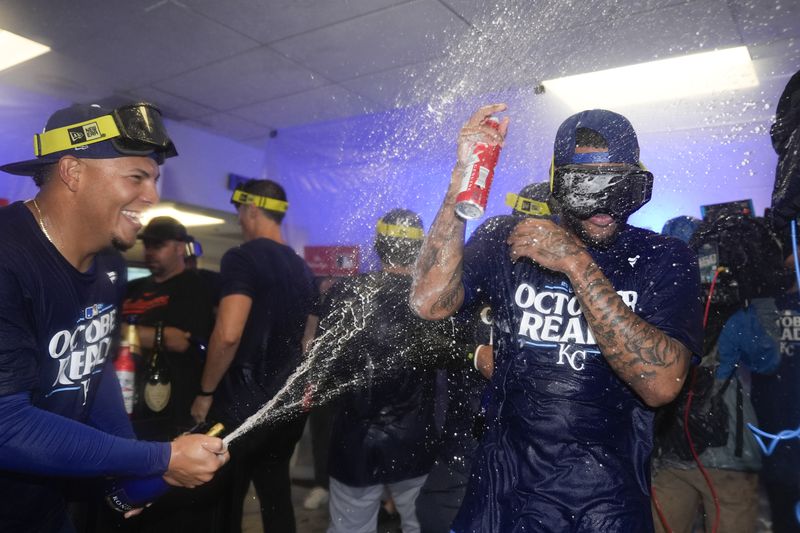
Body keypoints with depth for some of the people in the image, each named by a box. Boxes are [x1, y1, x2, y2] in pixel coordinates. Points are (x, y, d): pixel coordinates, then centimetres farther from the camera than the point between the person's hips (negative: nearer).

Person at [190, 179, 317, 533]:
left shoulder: (243, 258, -14)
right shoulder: (303, 268, 10)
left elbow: (228, 335, -24)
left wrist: (205, 393, -11)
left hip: (242, 408, -7)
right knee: (277, 499, 17)